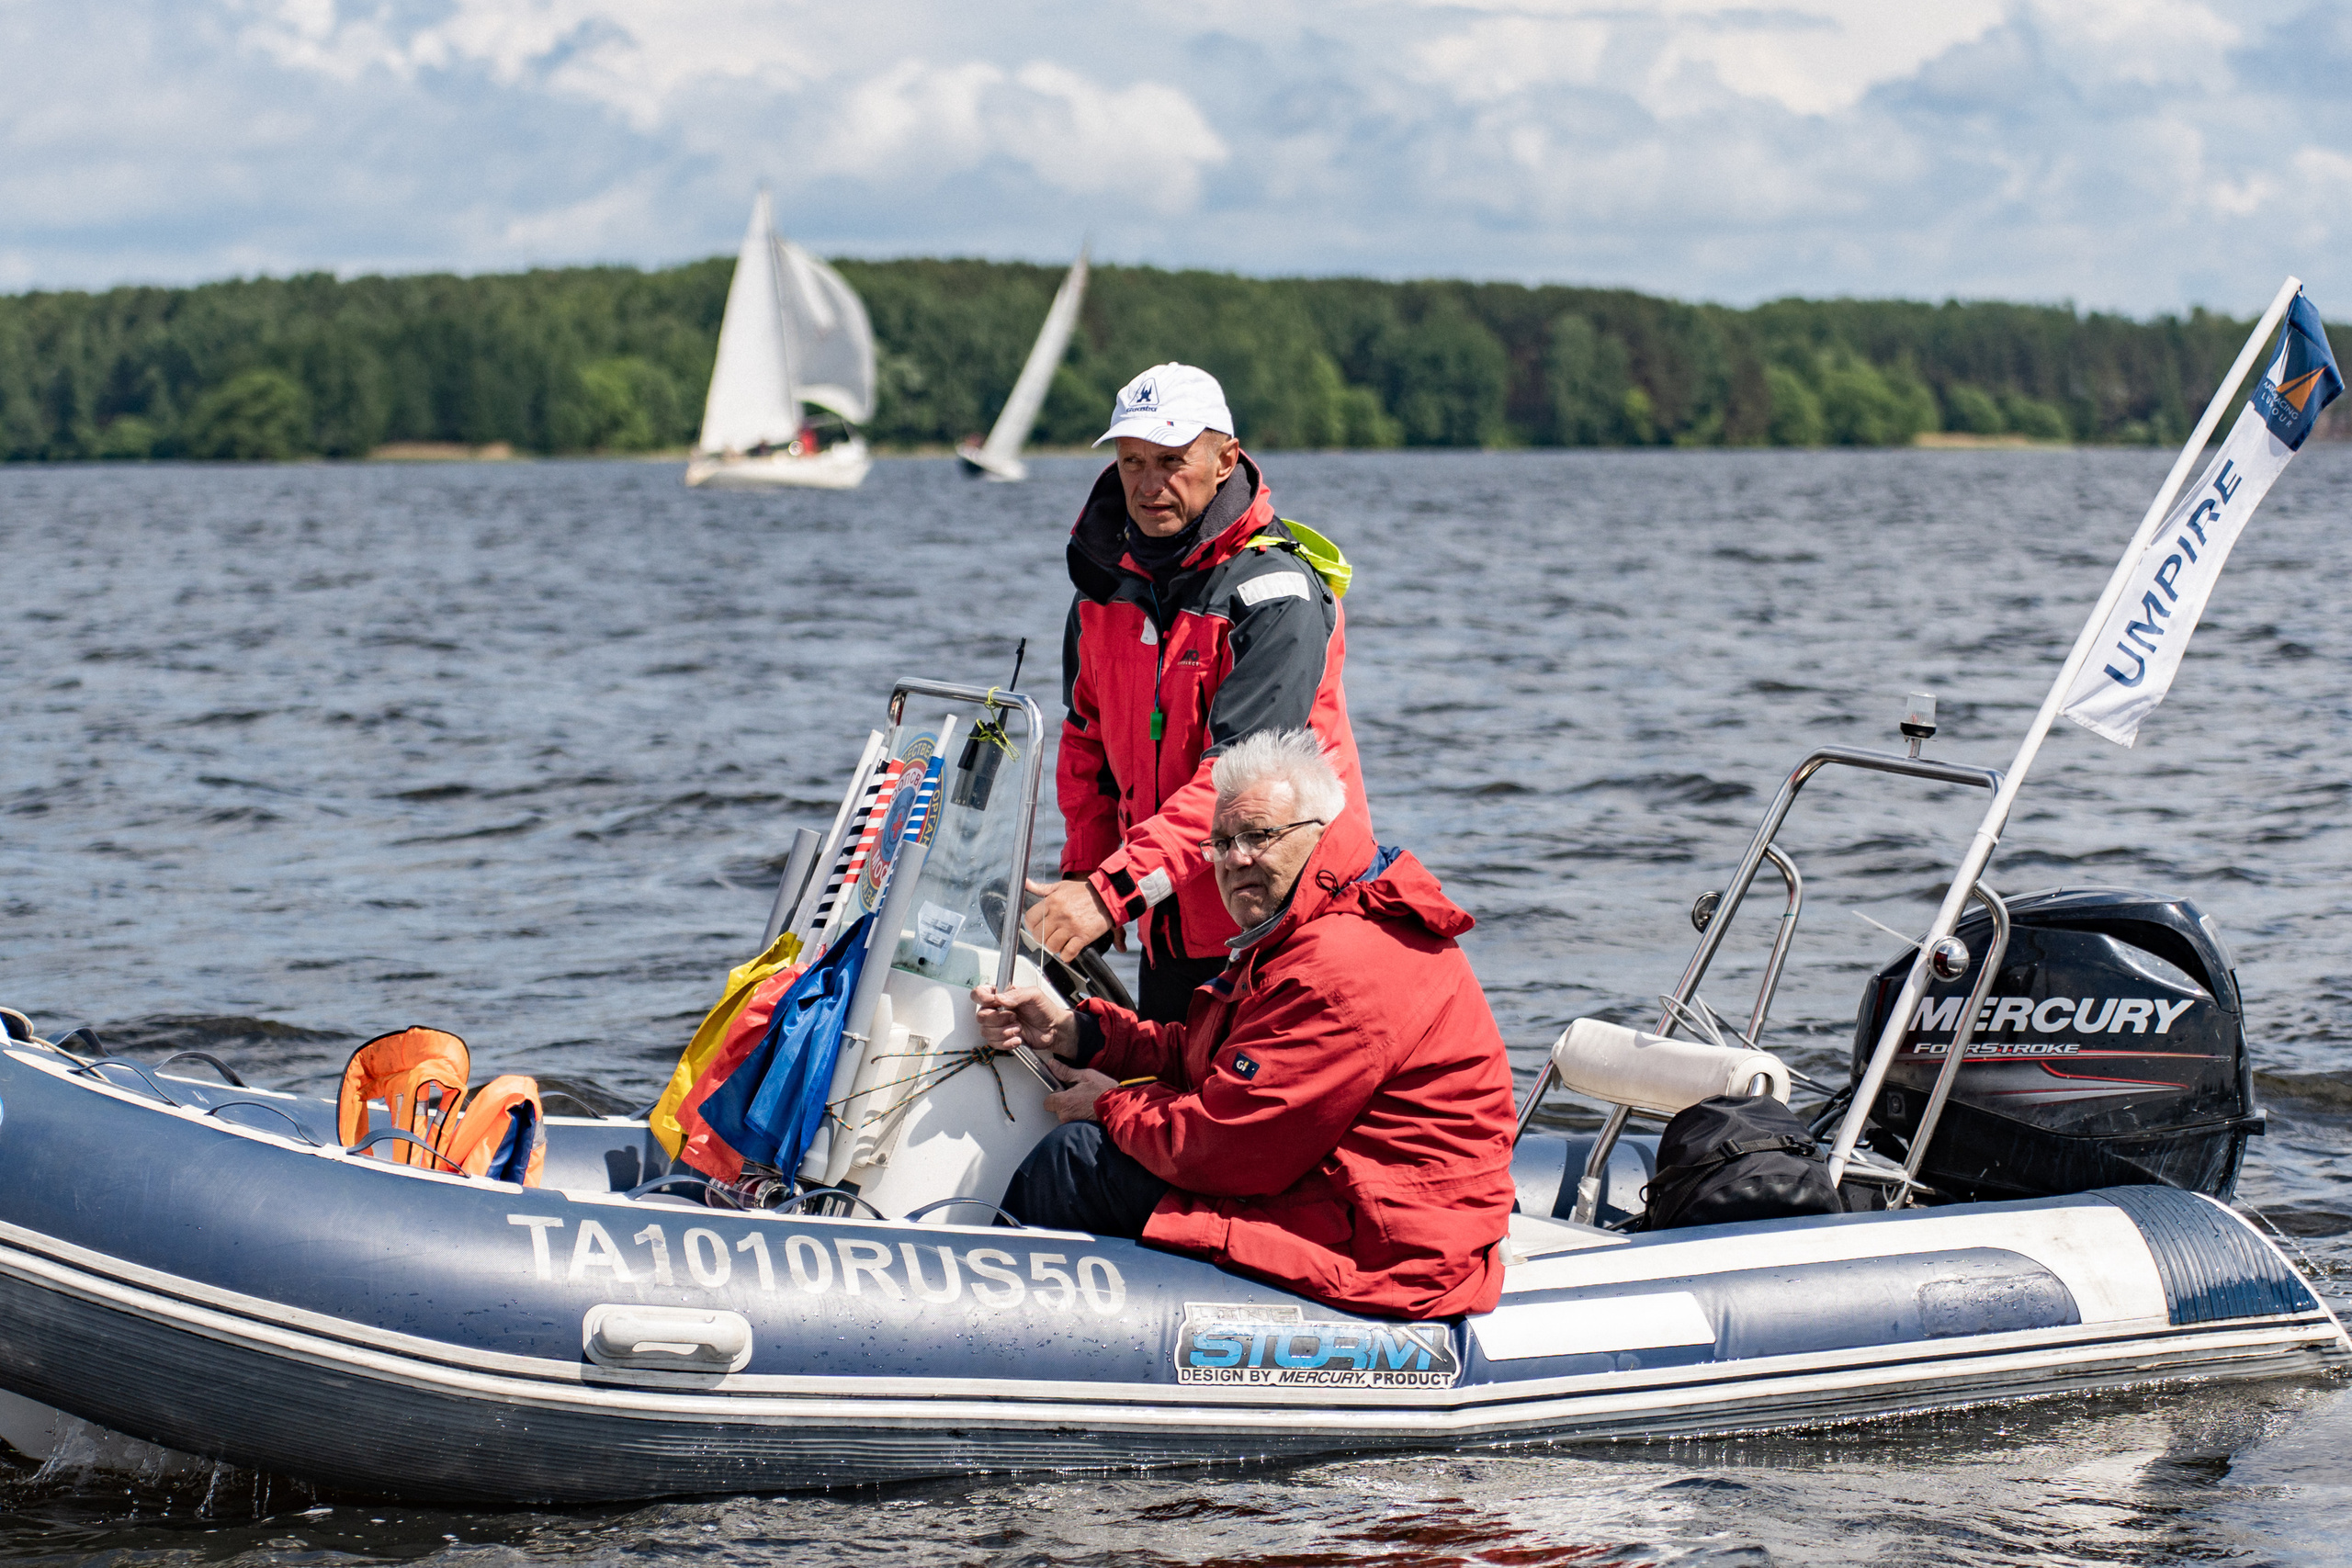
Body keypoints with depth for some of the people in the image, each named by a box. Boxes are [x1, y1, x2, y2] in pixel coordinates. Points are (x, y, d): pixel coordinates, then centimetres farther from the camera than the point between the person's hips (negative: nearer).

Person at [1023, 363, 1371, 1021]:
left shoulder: (1276, 593, -17)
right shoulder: (1105, 580, 5)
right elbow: (1088, 743, 17)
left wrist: (1114, 892, -34)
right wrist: (1083, 876, 4)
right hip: (1170, 928, 7)